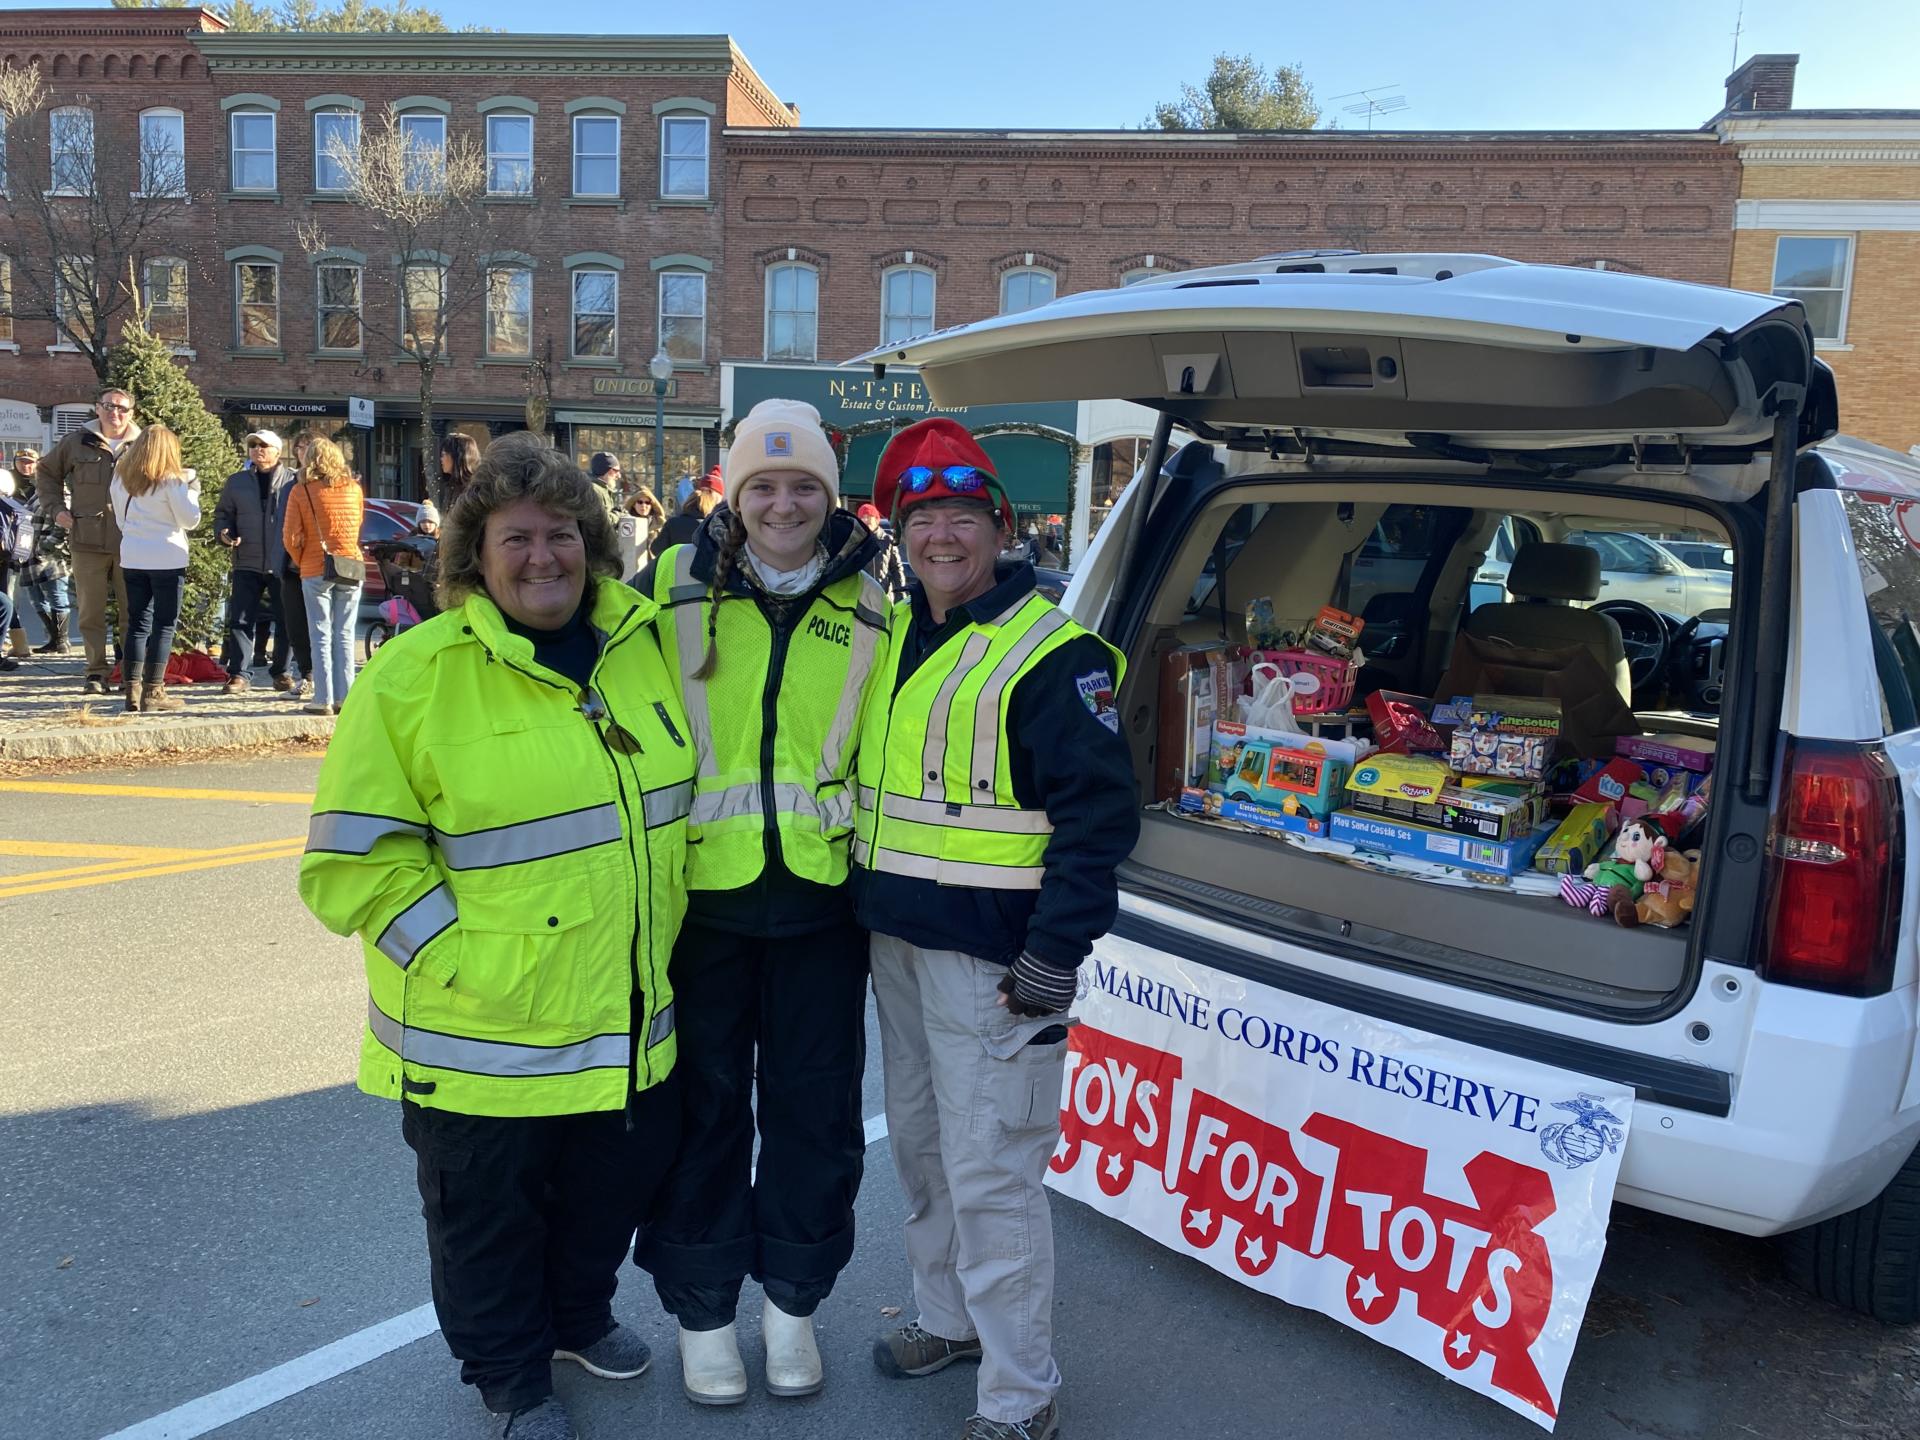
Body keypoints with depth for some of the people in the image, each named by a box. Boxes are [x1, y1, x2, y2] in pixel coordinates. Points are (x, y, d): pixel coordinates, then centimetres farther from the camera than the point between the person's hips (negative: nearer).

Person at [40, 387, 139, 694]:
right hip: (87, 541, 1)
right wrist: (57, 508, 10)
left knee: (133, 611, 2)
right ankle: (96, 673, 11)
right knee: (90, 612, 4)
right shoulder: (77, 442, 7)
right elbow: (47, 471, 22)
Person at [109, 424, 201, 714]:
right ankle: (152, 693, -2)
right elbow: (189, 520, -6)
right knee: (164, 625, 0)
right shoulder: (171, 480, -9)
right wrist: (192, 490, 3)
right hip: (167, 559, -5)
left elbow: (120, 520, 14)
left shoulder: (121, 477, 8)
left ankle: (132, 690, 8)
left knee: (137, 624, 10)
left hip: (132, 557, 5)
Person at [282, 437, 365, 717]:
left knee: (321, 637, 2)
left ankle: (323, 699, 0)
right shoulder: (354, 488, 4)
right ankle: (344, 698, 7)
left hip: (316, 571, -2)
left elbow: (291, 537, -5)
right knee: (345, 636, 8)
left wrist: (301, 562, 11)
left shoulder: (301, 491, -5)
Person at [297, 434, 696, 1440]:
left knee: (619, 1182, 24)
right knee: (490, 1215, 16)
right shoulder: (414, 675, -15)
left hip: (632, 1016, 5)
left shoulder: (639, 641, 1)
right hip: (484, 1036, -5)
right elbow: (354, 859, -15)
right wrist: (463, 961, -20)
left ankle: (579, 1317, 53)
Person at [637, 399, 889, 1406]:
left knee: (815, 1105, 12)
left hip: (822, 897, 1)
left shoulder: (872, 604, 1)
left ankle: (792, 1295, 34)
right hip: (699, 894, -1)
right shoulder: (676, 584, -2)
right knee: (703, 1104, 11)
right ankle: (700, 1305, 32)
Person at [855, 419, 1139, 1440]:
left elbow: (1099, 811, -16)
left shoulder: (1051, 653, -14)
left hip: (989, 955, -8)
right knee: (918, 1143, 21)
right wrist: (868, 906, 18)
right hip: (894, 937, 8)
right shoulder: (893, 637, 11)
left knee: (989, 1174, -1)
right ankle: (948, 1318, 42)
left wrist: (1056, 953, -20)